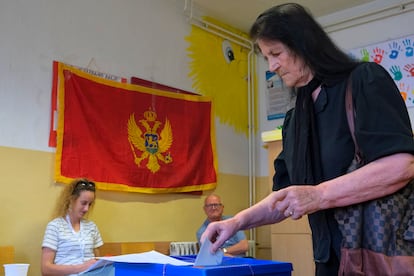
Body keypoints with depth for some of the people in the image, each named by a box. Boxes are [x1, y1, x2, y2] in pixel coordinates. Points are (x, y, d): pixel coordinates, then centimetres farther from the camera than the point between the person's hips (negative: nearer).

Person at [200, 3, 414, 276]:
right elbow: (286, 199, 12)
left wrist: (318, 195, -23)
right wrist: (238, 221, -2)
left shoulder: (364, 80, -8)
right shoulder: (295, 119, 11)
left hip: (386, 246, -6)